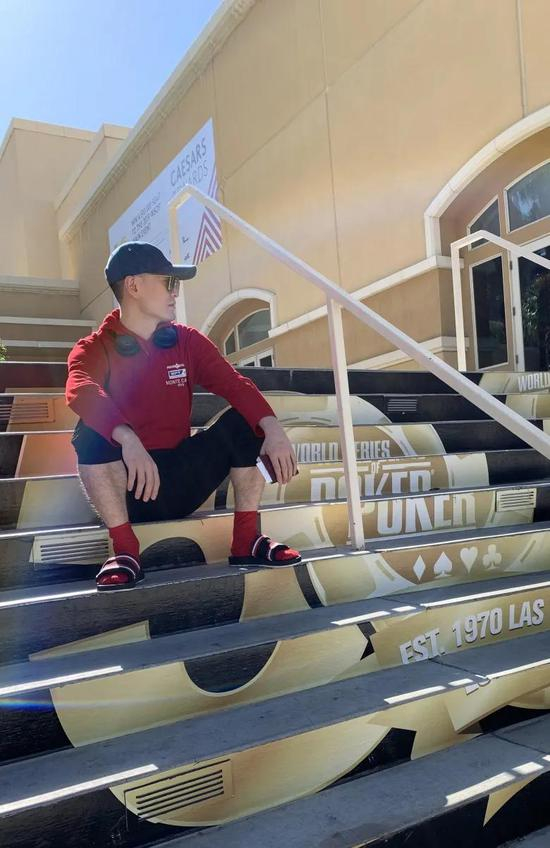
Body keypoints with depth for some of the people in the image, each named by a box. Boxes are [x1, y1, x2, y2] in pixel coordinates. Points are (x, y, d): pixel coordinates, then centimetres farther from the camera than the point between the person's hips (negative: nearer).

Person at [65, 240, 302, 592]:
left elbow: (235, 384, -7)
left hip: (184, 479, 4)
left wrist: (272, 428, -26)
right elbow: (80, 392, -29)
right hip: (130, 486, -3)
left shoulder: (188, 341, 5)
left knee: (245, 421, -11)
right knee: (91, 434, -30)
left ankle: (247, 540, -6)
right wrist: (128, 440, -48)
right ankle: (125, 549, -20)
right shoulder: (94, 349, -6)